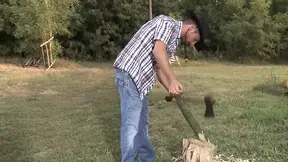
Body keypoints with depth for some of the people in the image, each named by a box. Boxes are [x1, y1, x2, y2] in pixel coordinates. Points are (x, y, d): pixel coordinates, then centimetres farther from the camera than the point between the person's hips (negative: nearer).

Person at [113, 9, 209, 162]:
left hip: (140, 79, 10)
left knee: (141, 122, 17)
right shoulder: (168, 23, -6)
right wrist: (173, 80, -24)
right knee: (131, 125, -6)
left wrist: (171, 89, 8)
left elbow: (159, 67, 20)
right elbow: (158, 51, -22)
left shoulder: (173, 38, 22)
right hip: (130, 74, -10)